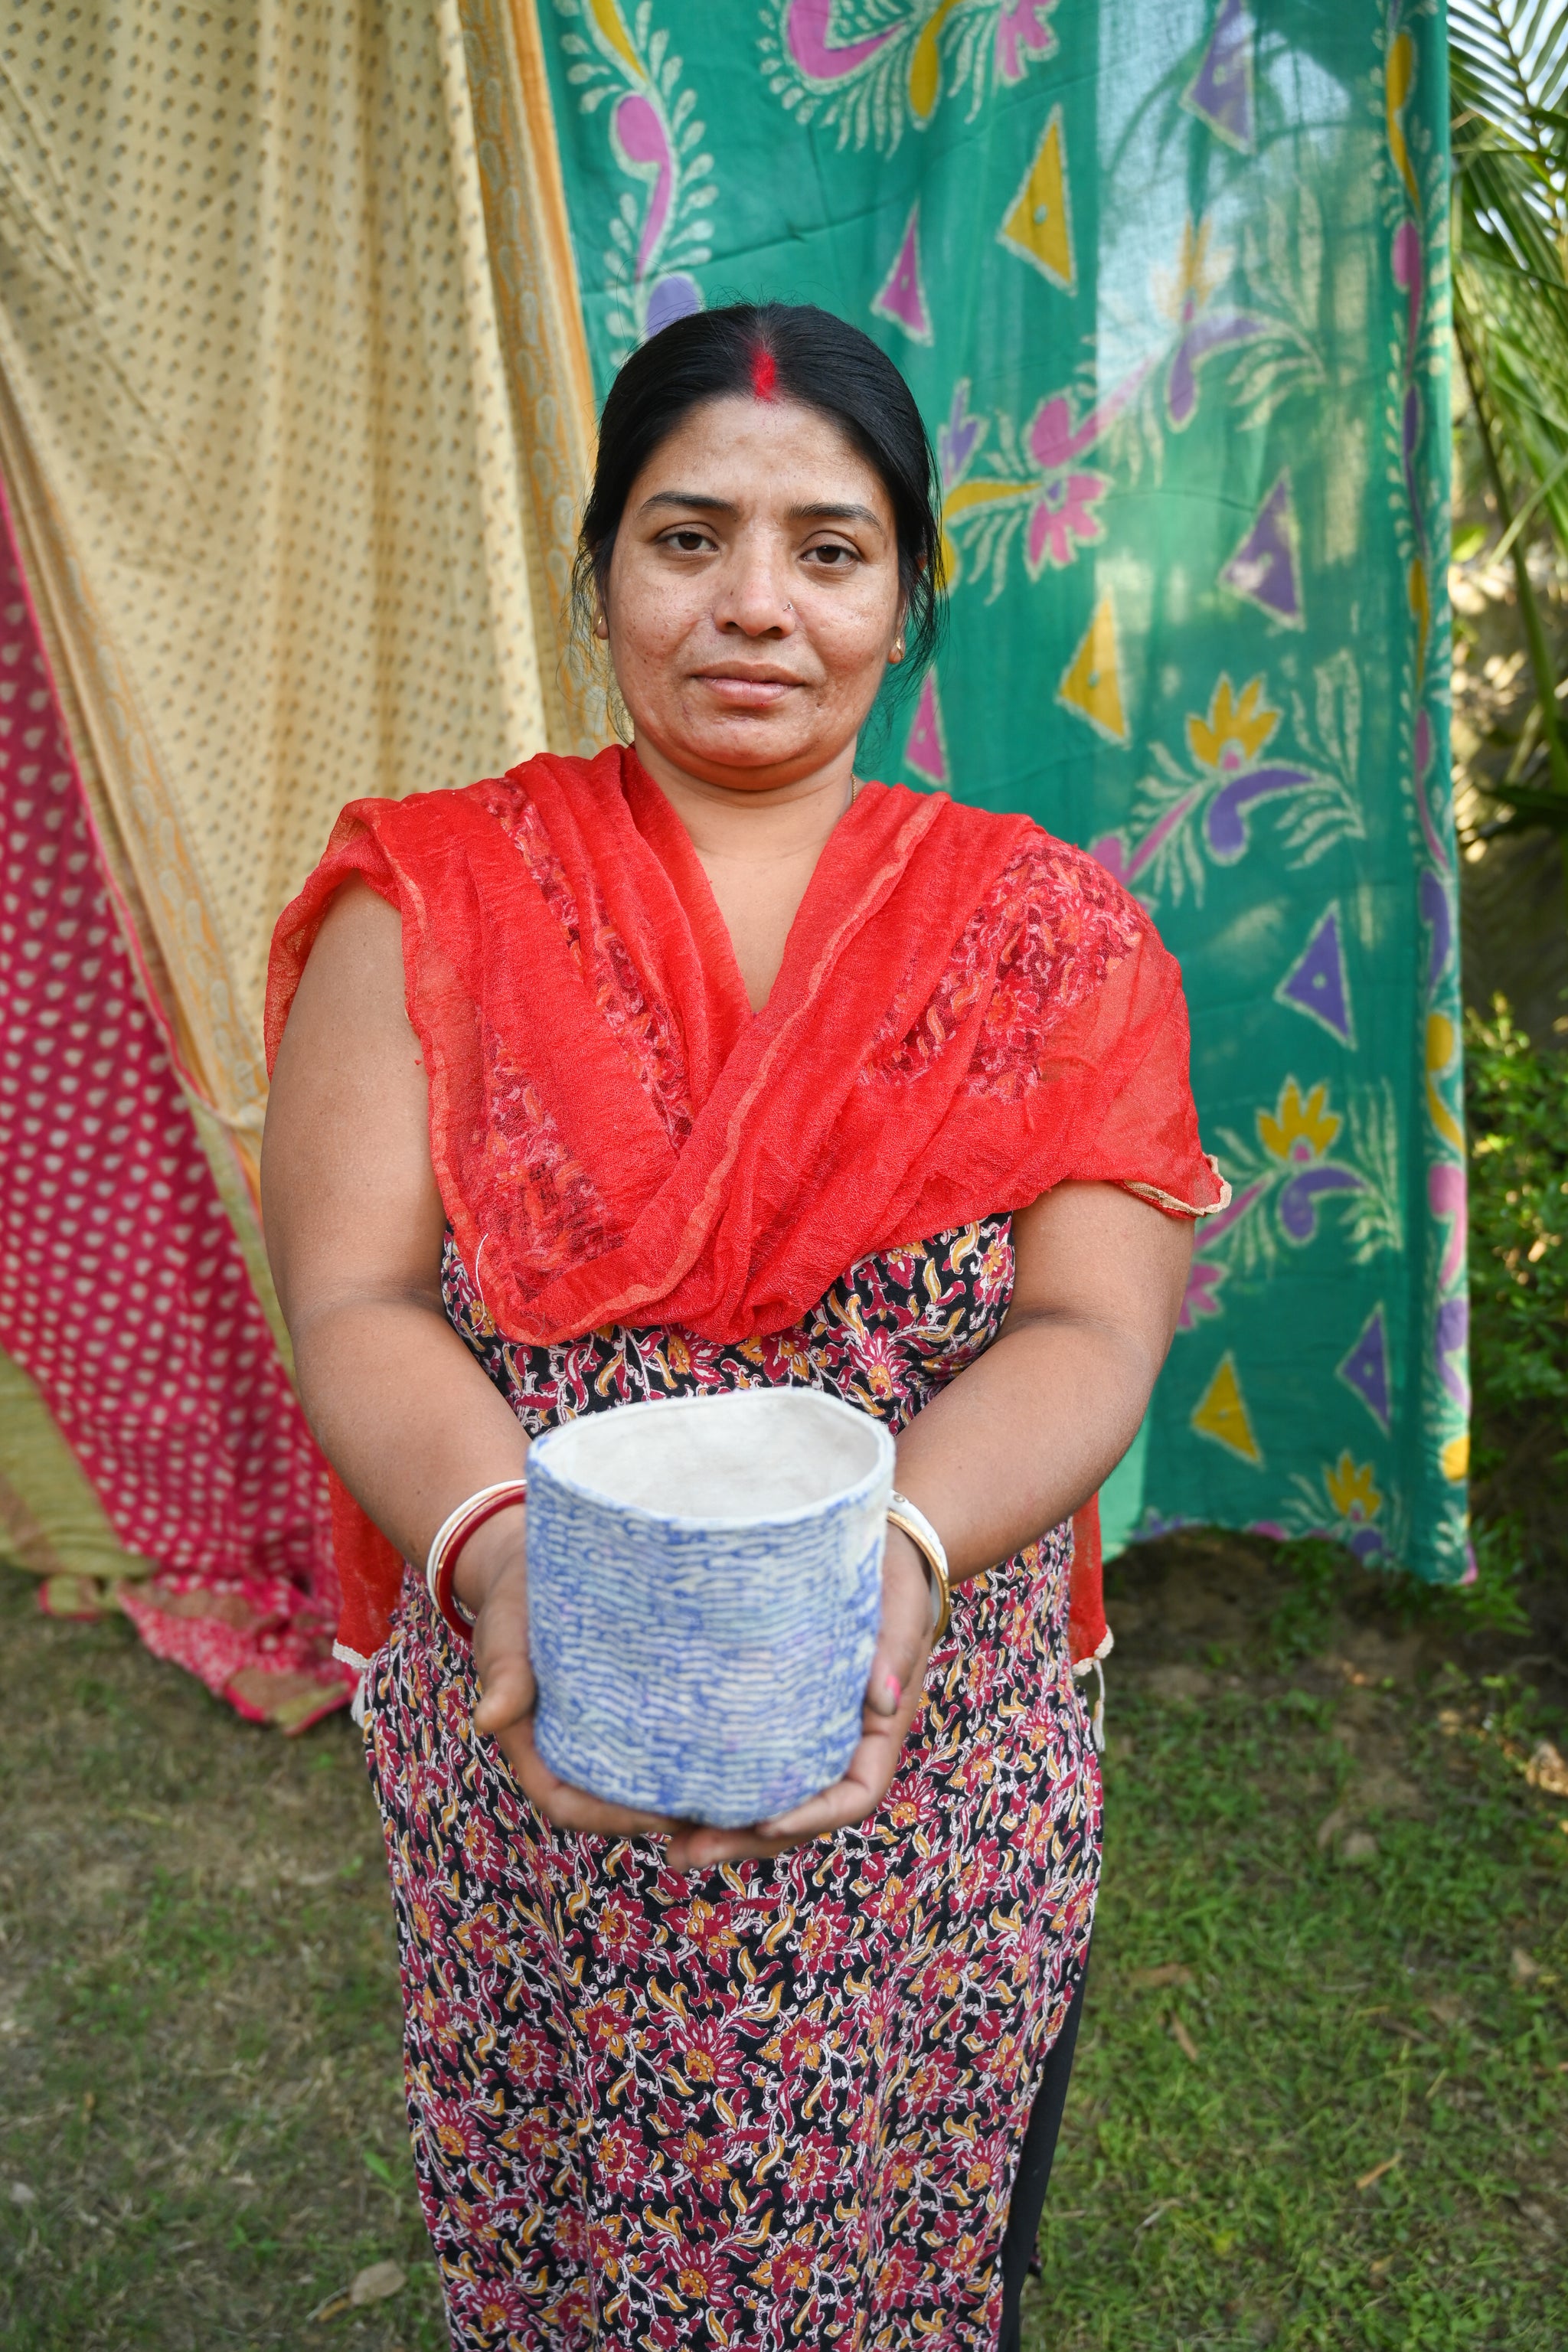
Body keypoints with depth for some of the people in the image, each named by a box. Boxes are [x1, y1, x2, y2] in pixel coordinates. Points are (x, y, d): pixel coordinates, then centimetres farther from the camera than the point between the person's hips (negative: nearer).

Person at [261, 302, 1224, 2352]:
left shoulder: (1048, 936, -2)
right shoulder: (429, 903, -2)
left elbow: (1094, 1325, -11)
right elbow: (356, 1298, -11)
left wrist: (899, 1547, -31)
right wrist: (504, 1549, -30)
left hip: (937, 1812, 1)